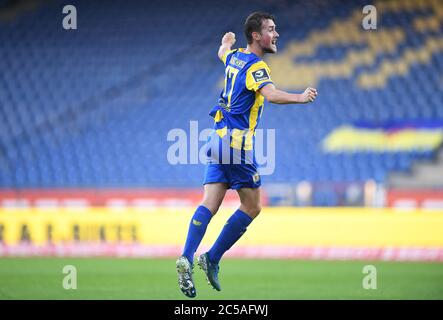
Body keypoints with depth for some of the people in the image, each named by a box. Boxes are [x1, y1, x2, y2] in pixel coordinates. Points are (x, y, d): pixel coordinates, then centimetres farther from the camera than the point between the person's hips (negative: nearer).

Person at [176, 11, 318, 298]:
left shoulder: (235, 57, 14)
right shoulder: (256, 67, -12)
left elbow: (222, 52, 40)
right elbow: (271, 94, -32)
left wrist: (227, 42, 63)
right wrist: (300, 98, -46)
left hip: (219, 138, 8)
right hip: (237, 141, -8)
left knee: (210, 205, -2)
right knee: (252, 207, 4)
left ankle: (187, 258, -18)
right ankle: (212, 258, 2)